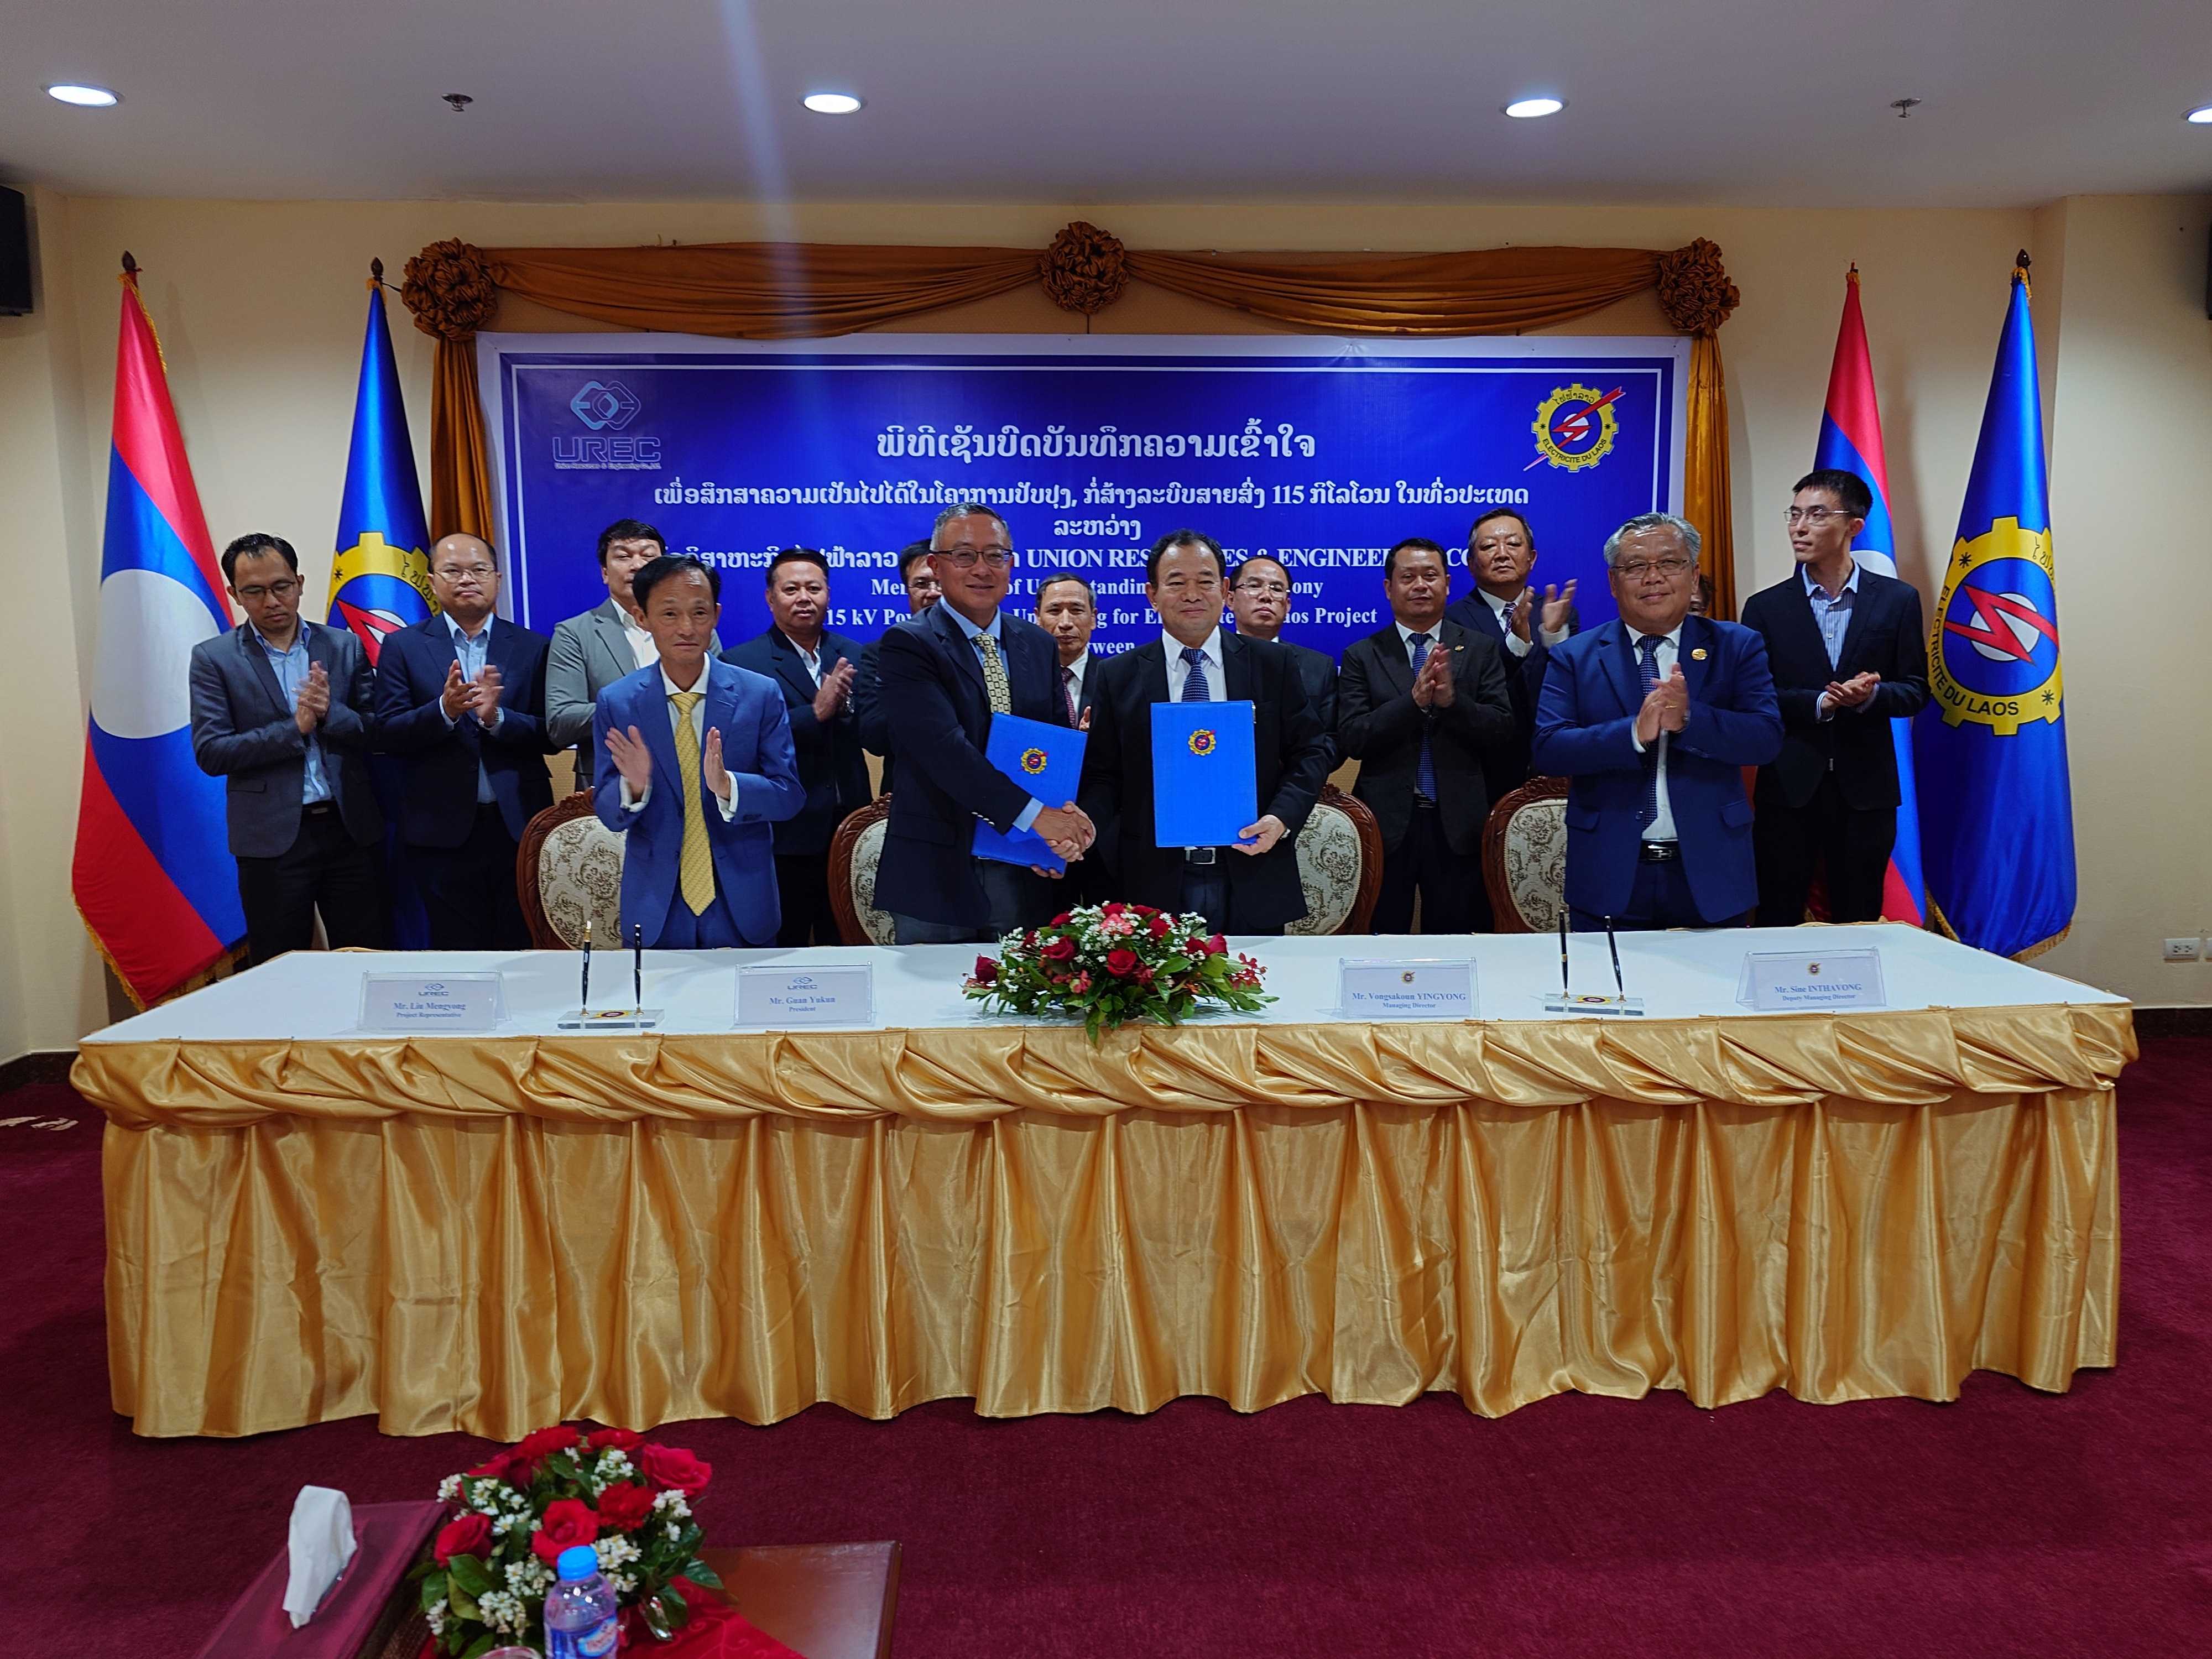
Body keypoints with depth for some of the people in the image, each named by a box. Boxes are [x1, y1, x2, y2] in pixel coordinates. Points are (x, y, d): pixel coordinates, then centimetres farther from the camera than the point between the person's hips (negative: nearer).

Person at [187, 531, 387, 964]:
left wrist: (331, 713, -16)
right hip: (272, 837, -2)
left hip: (351, 829, 2)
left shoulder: (344, 646, 6)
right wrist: (295, 728, -17)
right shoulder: (213, 658, 1)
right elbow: (210, 752, -7)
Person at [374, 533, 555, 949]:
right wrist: (444, 710, -20)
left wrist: (497, 718, -19)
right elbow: (387, 734, -3)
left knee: (524, 952, 7)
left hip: (521, 826, 1)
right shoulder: (403, 646, 5)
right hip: (442, 831, 0)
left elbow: (551, 735, -1)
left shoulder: (532, 647, 6)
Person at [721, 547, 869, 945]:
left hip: (850, 828, 4)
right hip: (785, 837, -4)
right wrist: (816, 711, -21)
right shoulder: (739, 663, -4)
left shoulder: (854, 657, 10)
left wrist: (849, 707, -16)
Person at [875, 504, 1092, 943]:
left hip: (1028, 872, 5)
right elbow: (943, 748, -18)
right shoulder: (908, 644, -7)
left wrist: (1067, 819, -11)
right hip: (938, 872, -4)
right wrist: (1034, 815, -21)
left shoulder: (1038, 644, 11)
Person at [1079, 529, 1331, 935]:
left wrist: (1282, 817, -11)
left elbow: (1310, 752, 6)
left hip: (1253, 885, 1)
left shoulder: (1275, 665, 5)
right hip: (1154, 886, 0)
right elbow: (1101, 776, 4)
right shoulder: (1118, 676, 5)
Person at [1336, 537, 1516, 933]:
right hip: (1387, 824, -1)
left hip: (1458, 825, 1)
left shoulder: (1481, 651, 6)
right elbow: (1351, 740, -7)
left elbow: (1504, 730, -2)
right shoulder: (1361, 656, 2)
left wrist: (1452, 700, -19)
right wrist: (1414, 700, -19)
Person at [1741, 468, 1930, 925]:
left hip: (1865, 788, 1)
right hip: (1788, 786, 0)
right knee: (1778, 925, 4)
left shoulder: (1897, 600, 3)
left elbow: (1915, 691, 4)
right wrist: (1820, 703, -17)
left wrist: (1872, 695, -17)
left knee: (1860, 927, 9)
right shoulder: (1766, 607, 2)